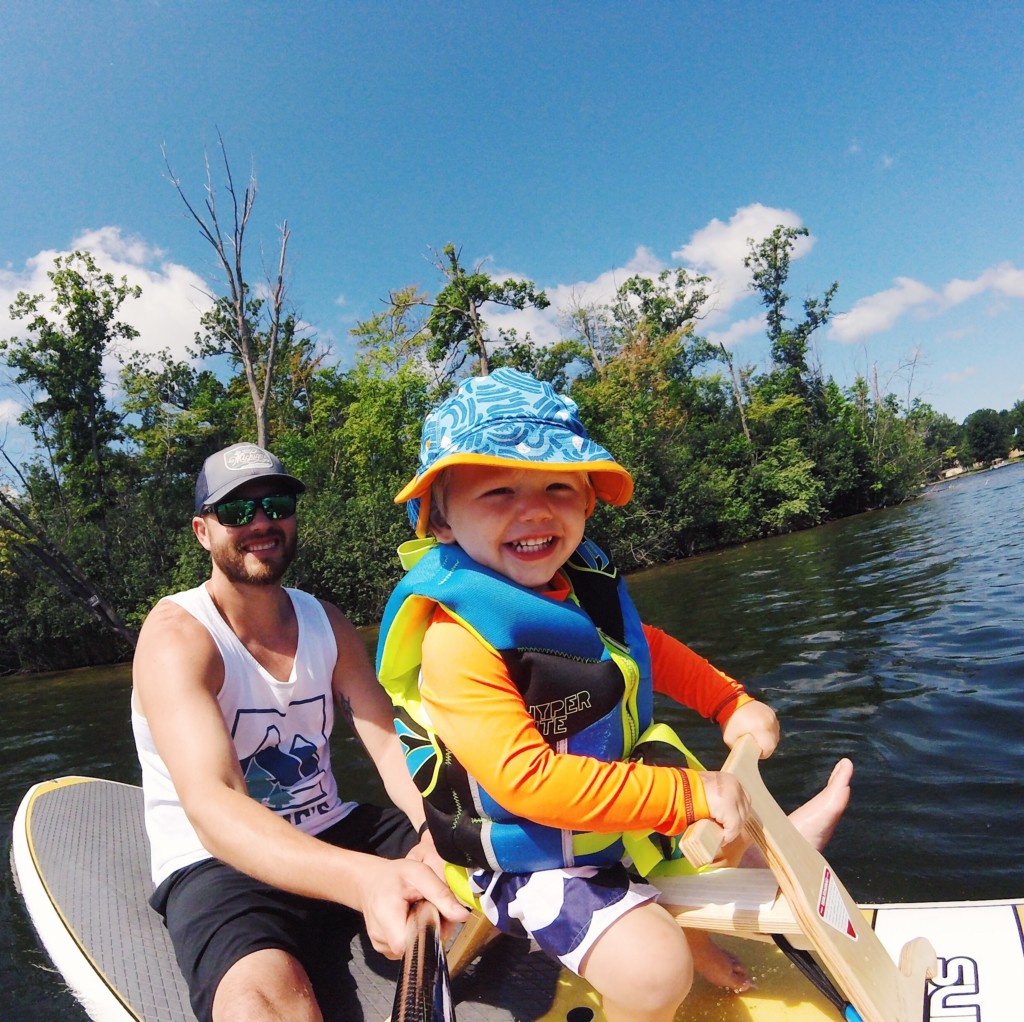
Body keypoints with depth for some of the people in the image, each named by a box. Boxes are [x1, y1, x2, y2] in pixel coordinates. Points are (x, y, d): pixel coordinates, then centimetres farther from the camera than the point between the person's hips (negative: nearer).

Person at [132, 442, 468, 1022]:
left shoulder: (327, 624, 5)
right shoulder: (175, 635, -14)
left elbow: (390, 741, -5)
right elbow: (212, 805, -29)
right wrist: (363, 878, -47)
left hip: (330, 837, 6)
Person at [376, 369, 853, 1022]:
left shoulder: (584, 585, -7)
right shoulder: (457, 639, -31)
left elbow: (644, 649, 12)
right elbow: (527, 780, -35)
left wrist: (732, 704, 4)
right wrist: (690, 795, -32)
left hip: (621, 814, 8)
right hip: (532, 859, -7)